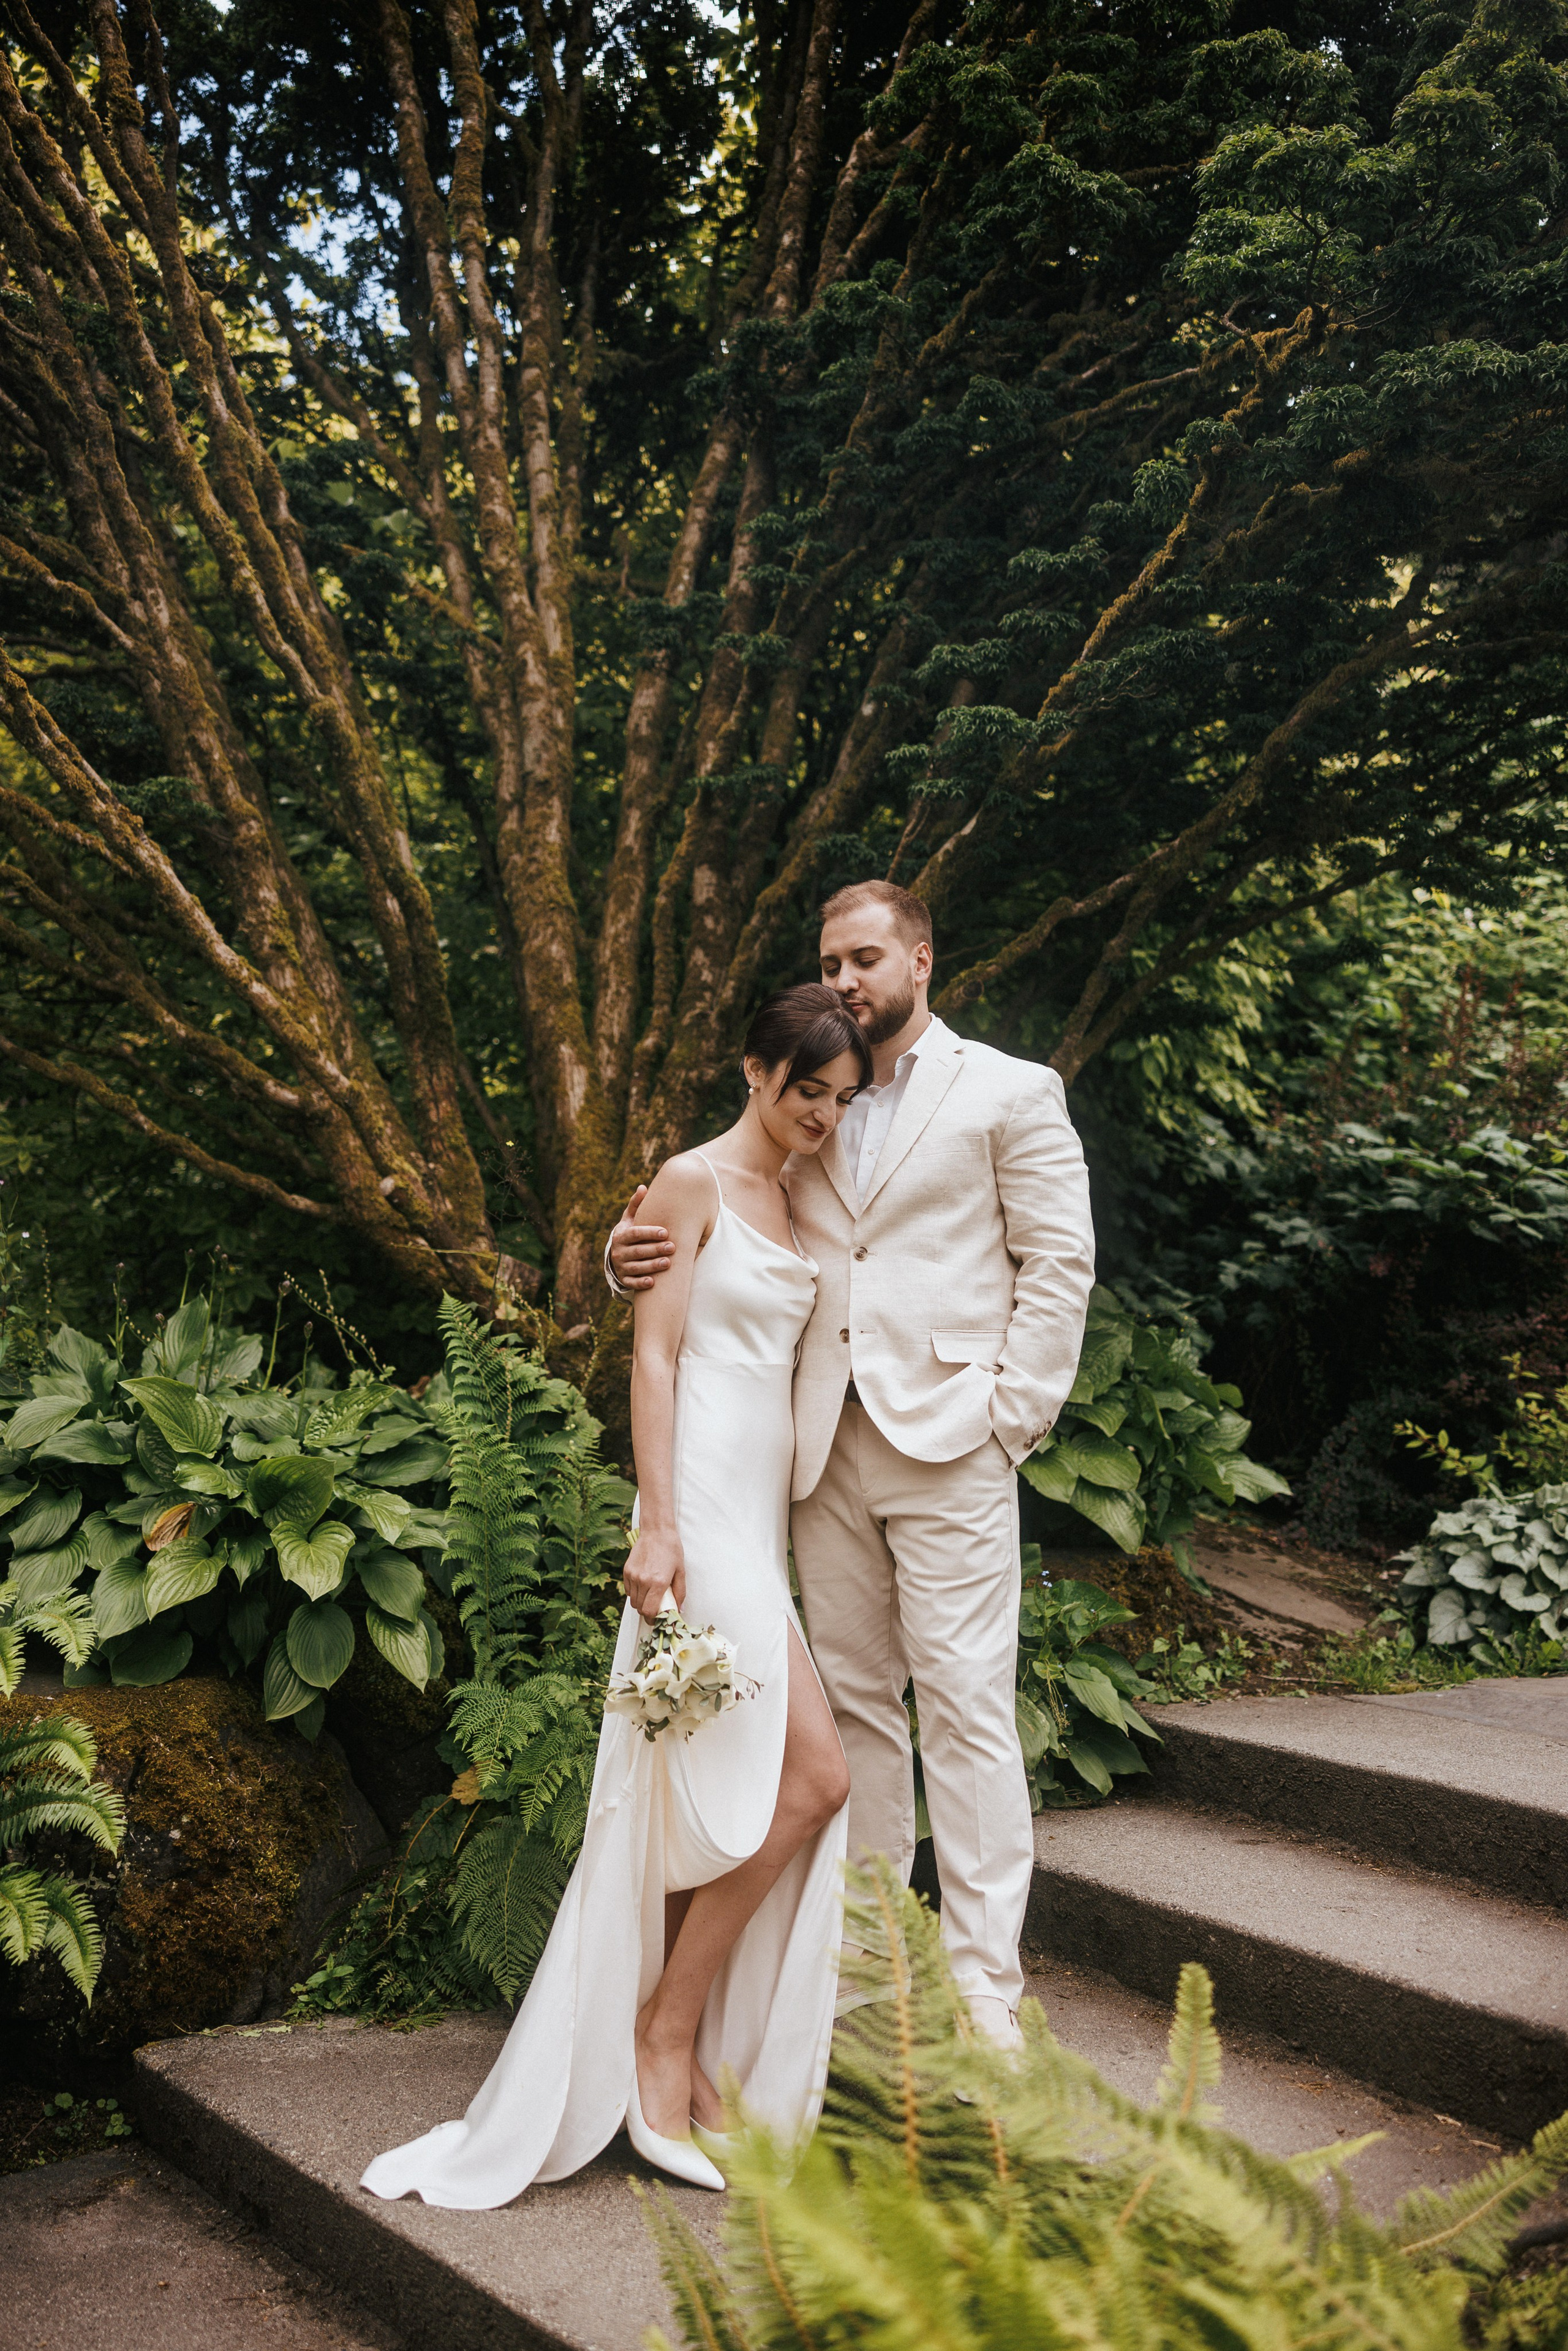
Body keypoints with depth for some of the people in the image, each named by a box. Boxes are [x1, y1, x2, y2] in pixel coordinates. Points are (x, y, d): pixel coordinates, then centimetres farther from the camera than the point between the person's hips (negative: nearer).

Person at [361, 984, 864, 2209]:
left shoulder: (797, 1202, 17)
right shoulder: (693, 1181, -5)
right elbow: (654, 1354, -10)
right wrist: (658, 1524, -16)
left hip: (769, 1512, 8)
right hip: (705, 1504, -7)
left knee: (708, 1794, 8)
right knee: (811, 1775, -11)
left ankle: (679, 2061, 16)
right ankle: (666, 2034, 3)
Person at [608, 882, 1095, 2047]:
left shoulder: (1009, 1092, 5)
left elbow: (1059, 1263, -1)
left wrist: (1009, 1419, -8)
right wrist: (640, 1255, -9)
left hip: (948, 1442, -4)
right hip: (826, 1448, 5)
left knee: (965, 1710, -5)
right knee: (854, 1704, 10)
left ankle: (985, 1991, 4)